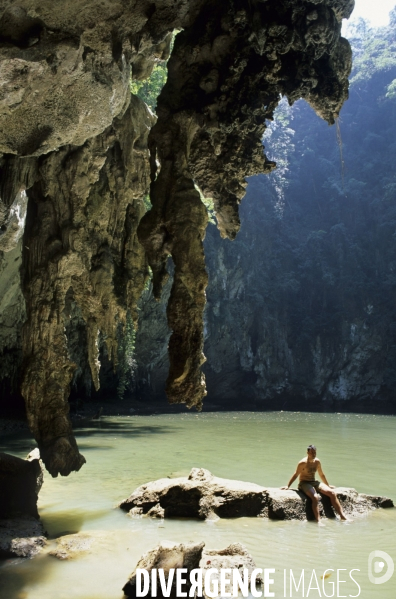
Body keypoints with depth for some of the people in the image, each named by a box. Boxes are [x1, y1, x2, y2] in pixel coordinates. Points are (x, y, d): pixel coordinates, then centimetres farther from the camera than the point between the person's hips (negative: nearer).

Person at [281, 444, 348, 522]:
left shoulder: (317, 462, 5)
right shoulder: (303, 463, -13)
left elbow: (321, 475, 19)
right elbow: (295, 475, -6)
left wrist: (328, 485, 27)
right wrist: (288, 486, -5)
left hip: (314, 483, 6)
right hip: (304, 483, -6)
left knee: (332, 493, -11)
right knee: (315, 497, -35)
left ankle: (342, 516, -5)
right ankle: (318, 521, -35)